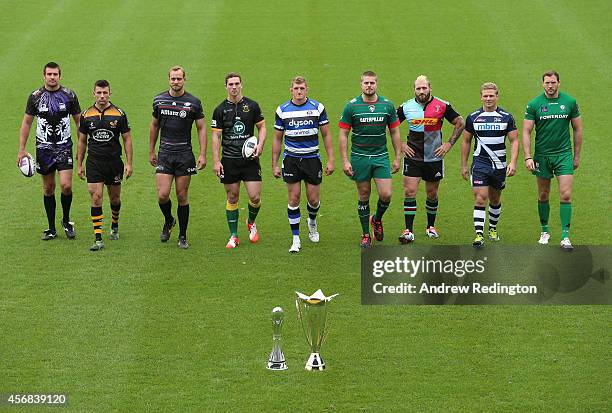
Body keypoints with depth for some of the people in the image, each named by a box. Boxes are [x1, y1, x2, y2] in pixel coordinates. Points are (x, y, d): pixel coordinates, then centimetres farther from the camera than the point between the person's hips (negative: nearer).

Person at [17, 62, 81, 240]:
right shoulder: (35, 96, 0)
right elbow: (26, 123, 7)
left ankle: (66, 221, 10)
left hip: (64, 147, -1)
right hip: (44, 148, 1)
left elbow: (79, 121, 8)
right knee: (48, 188, 7)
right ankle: (51, 229, 16)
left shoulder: (69, 95, -1)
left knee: (66, 185, -13)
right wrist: (22, 149, 2)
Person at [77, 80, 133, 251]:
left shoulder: (119, 114, -3)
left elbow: (127, 139, 1)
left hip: (114, 162, 0)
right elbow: (82, 141, 10)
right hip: (94, 162, 0)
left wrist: (129, 163, -5)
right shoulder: (86, 115, 2)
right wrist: (79, 165, 8)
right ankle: (98, 238, -11)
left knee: (115, 197, 12)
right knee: (96, 198, -10)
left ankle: (114, 227, 39)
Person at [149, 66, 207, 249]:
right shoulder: (159, 100, 5)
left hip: (185, 154, -1)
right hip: (164, 153, 1)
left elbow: (201, 128, 2)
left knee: (182, 196, 3)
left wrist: (203, 154, -6)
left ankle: (182, 236, 14)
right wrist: (151, 151, 16)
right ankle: (168, 221, 22)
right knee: (163, 195, -8)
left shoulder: (193, 102, -2)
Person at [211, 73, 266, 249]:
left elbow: (262, 127, 9)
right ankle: (233, 236, 13)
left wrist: (260, 145, -10)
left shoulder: (252, 106, 3)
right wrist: (216, 161, -5)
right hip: (229, 160, 0)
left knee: (255, 197, -7)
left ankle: (251, 222, 23)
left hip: (250, 159, 0)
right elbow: (216, 136, 1)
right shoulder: (220, 109, 2)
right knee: (232, 198, 4)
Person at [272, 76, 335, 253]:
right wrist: (275, 164, 4)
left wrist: (330, 160, -2)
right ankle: (296, 239, 6)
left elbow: (326, 135, 3)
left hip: (312, 158, 0)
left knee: (314, 199, 3)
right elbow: (277, 139, 7)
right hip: (291, 159, 0)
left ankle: (312, 222, 36)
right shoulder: (282, 110, 0)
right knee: (294, 198, -2)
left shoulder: (317, 107, -2)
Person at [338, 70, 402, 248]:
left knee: (386, 195, -8)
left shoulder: (387, 105, 2)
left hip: (381, 156, 1)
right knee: (364, 196, 5)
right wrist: (345, 161, -8)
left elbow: (394, 132, 9)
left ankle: (377, 219, 23)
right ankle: (366, 234, 17)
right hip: (359, 157, -1)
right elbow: (343, 134, -2)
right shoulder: (352, 106, -4)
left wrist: (397, 157, 5)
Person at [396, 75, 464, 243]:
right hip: (412, 157, 0)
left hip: (434, 158, 0)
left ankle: (431, 226, 28)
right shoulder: (406, 107, -1)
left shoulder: (442, 106, -4)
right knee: (410, 192, -9)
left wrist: (449, 144, -1)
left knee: (432, 193, 10)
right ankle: (408, 231, -8)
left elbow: (460, 123, 6)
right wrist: (401, 145, 2)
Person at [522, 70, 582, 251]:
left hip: (564, 154, 0)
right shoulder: (534, 104, -4)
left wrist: (577, 156, 9)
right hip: (542, 155, 0)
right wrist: (528, 157, -13)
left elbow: (577, 129, 8)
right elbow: (526, 132, -4)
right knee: (543, 195, 10)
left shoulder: (570, 102, -1)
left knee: (566, 195, -9)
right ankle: (545, 231, 27)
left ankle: (565, 236, -6)